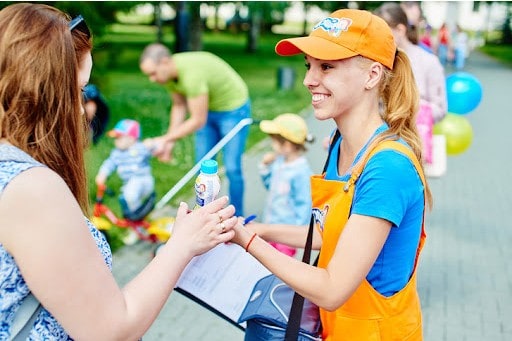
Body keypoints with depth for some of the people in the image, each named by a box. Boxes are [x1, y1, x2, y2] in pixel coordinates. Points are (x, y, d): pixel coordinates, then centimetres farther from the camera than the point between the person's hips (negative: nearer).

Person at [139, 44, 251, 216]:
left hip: (233, 109, -8)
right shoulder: (168, 72, -11)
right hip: (208, 109, 8)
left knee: (232, 168, -5)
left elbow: (198, 121, -31)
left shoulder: (192, 74, -37)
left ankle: (236, 218, 10)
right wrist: (169, 141, -3)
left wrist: (165, 139, -25)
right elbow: (179, 106, 3)